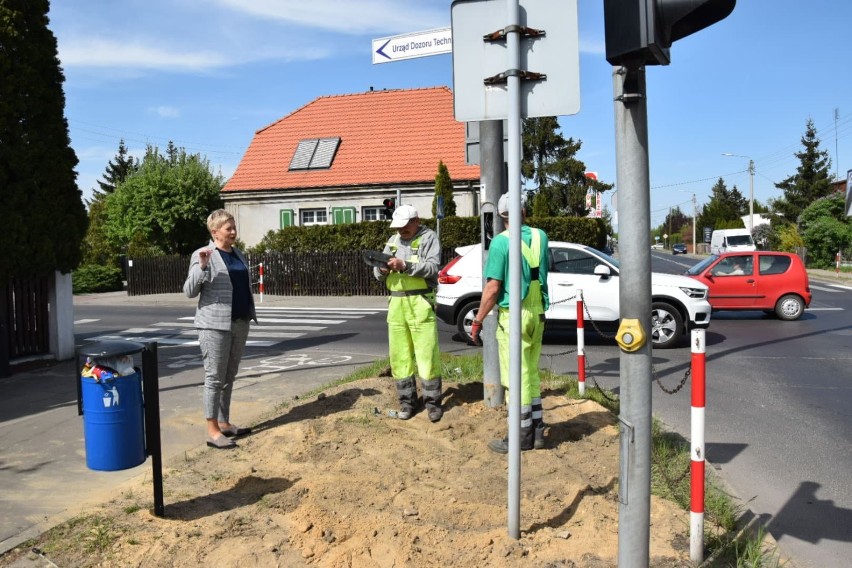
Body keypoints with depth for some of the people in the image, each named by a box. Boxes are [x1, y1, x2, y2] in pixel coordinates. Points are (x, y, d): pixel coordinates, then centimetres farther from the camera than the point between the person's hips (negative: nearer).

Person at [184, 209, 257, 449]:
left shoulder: (237, 253, 13)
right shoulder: (203, 255, -8)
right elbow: (189, 291, -12)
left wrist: (251, 312, 19)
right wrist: (202, 267, -25)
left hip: (240, 323, 7)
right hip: (215, 324, -7)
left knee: (229, 377, 13)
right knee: (215, 377, -3)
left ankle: (224, 423, 24)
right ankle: (213, 431, 4)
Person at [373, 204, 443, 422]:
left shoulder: (428, 237, 0)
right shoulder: (393, 241, 17)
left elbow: (433, 267, -14)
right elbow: (379, 275, 15)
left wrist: (405, 265, -22)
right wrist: (381, 269, -8)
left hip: (421, 302, -5)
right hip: (396, 303, 5)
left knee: (427, 354, -4)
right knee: (399, 355, 6)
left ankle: (433, 402, 7)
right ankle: (407, 401, 16)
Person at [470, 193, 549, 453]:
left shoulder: (501, 242, -14)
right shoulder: (540, 237, 4)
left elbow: (492, 289, -16)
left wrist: (477, 321, -7)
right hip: (538, 313, 7)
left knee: (516, 376, 0)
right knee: (531, 373, 16)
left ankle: (522, 435, 6)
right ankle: (537, 430, 21)